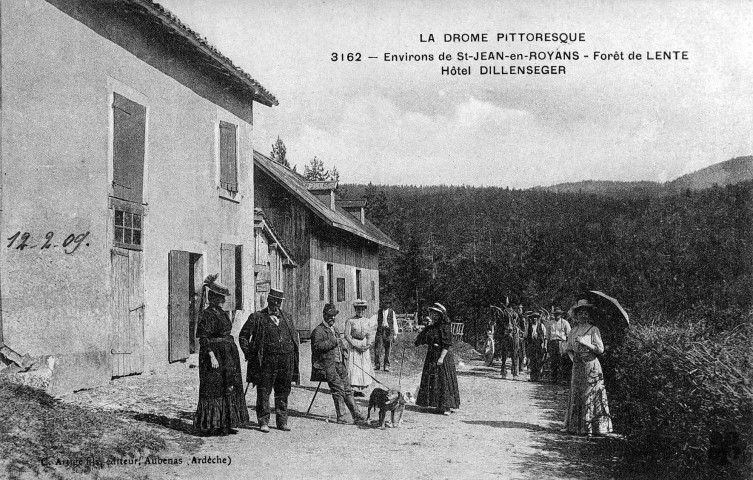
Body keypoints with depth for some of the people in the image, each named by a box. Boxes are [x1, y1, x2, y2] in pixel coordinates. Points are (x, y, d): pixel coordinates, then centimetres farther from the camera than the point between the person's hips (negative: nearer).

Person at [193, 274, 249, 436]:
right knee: (214, 389, -5)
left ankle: (224, 424, 18)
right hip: (214, 355, -9)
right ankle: (211, 426, 2)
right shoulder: (207, 314, -12)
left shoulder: (222, 313, 14)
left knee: (228, 388, 10)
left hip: (228, 356, 9)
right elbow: (203, 338, -17)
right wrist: (212, 356, -24)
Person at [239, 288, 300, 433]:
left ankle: (282, 421, 17)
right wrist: (249, 354, -3)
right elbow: (243, 336, 4)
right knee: (263, 392, 0)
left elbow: (295, 335, 26)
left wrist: (293, 353, 15)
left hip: (286, 361, 4)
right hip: (266, 361, -4)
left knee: (283, 393, 9)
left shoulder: (286, 319, 15)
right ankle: (263, 422, 8)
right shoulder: (257, 318, 2)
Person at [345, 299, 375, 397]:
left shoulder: (368, 321, 10)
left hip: (365, 347, 4)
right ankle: (354, 389, -6)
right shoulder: (350, 321, -2)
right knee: (354, 366, -8)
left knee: (365, 366, 1)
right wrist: (356, 345, -13)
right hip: (353, 346, -4)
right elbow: (347, 335, -6)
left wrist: (368, 345, -8)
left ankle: (363, 389, 7)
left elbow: (370, 335, 8)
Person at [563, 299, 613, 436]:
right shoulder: (573, 331, 12)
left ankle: (591, 427, -1)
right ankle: (575, 426, 11)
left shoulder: (593, 330, -2)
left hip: (591, 365, -5)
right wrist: (573, 357, 5)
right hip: (577, 367, 5)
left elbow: (601, 349, -8)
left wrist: (585, 343, -14)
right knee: (576, 395, 4)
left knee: (590, 395, -5)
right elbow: (569, 349, 22)